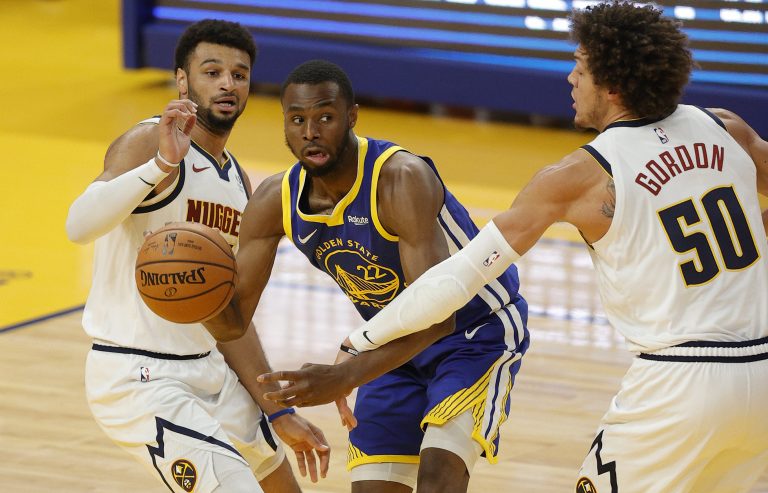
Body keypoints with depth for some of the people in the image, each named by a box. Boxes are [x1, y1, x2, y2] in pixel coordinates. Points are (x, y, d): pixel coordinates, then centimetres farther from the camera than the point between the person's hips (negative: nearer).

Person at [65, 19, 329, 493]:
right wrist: (161, 164, -45)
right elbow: (79, 225, -32)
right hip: (138, 378, -9)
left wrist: (278, 415, 13)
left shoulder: (239, 184, 12)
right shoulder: (146, 143, -13)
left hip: (208, 369, 9)